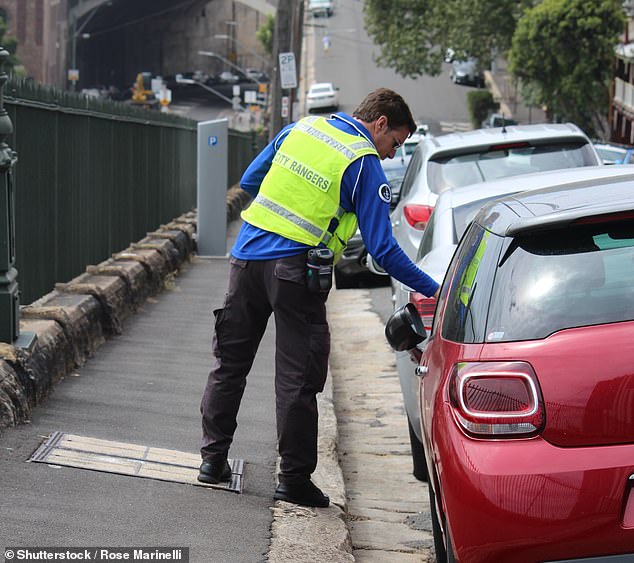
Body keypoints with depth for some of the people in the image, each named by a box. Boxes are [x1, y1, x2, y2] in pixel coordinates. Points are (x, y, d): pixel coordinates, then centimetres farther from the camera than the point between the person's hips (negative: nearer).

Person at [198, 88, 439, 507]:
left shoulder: (301, 128, 11)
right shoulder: (366, 166, -6)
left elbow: (249, 182, 18)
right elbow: (383, 250, -10)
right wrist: (434, 291, -5)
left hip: (248, 254, 6)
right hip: (295, 271, -6)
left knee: (230, 363, 17)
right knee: (298, 379, 2)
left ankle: (213, 457, 22)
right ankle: (295, 480, 6)